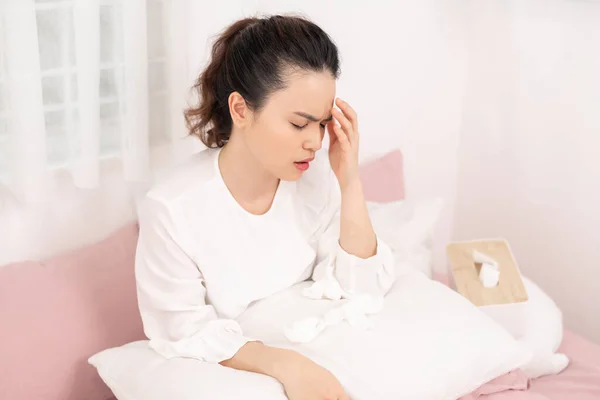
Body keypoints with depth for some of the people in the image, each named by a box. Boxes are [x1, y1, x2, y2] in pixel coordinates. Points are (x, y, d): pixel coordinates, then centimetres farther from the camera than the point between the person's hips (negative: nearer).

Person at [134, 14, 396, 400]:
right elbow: (186, 335, -18)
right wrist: (281, 362, -31)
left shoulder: (315, 177, -10)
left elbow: (362, 290, -9)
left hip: (312, 359, 3)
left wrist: (350, 183, -18)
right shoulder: (173, 209, -22)